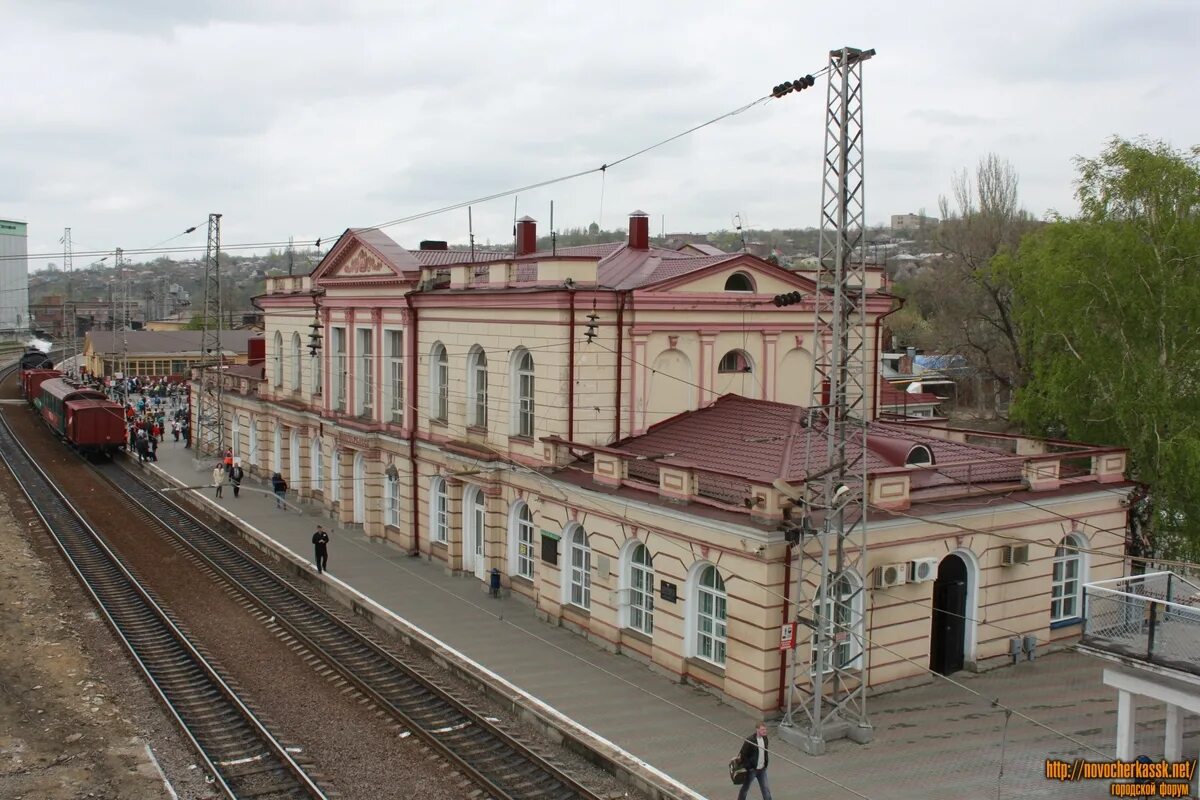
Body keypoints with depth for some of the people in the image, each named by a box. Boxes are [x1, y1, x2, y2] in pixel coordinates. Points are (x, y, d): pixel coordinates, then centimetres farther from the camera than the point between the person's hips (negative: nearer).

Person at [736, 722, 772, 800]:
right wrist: (747, 767, -16)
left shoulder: (765, 738, -1)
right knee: (745, 788, 14)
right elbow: (743, 754, -17)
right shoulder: (750, 740, -21)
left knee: (766, 789, 7)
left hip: (762, 770, 5)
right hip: (751, 769, -5)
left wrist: (766, 763, 8)